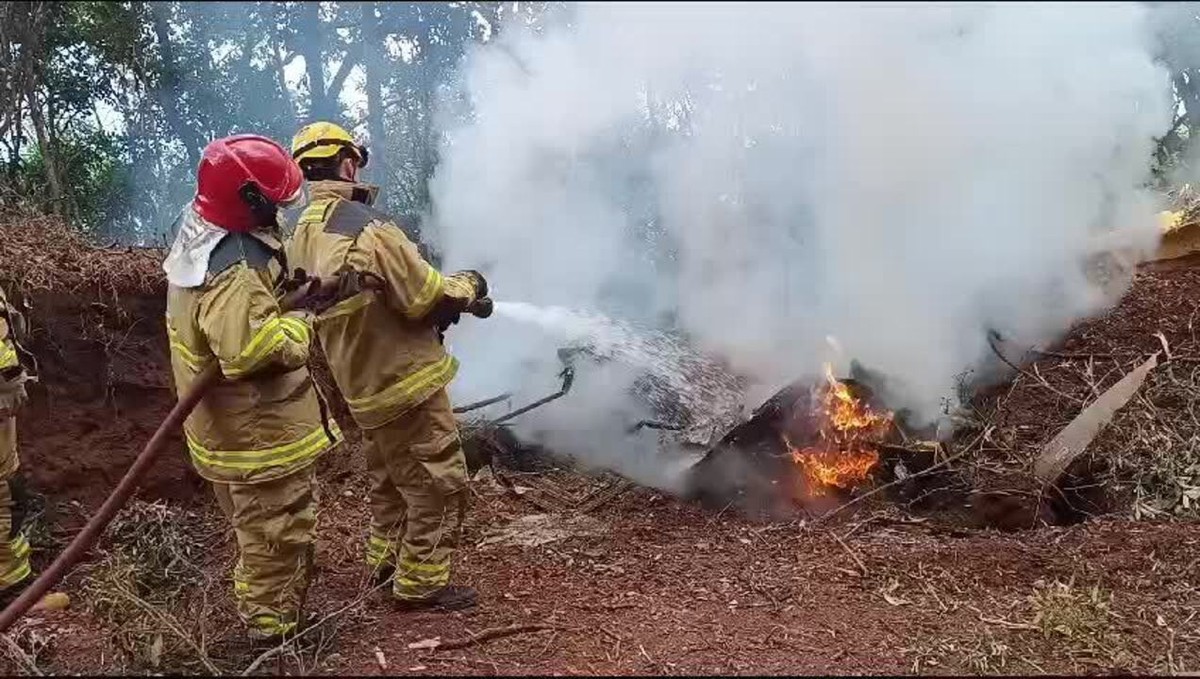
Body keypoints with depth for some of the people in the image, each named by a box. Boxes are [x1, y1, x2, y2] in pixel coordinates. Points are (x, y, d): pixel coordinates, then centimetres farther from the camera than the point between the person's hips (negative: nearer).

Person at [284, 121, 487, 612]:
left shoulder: (299, 235, 4)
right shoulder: (366, 227, -23)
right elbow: (427, 296, -20)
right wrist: (469, 285, -1)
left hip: (360, 382, 9)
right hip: (404, 379, -9)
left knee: (390, 474, 26)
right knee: (438, 481, 3)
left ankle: (386, 561, 38)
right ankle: (421, 583, 11)